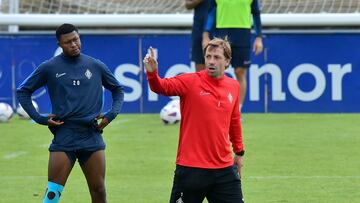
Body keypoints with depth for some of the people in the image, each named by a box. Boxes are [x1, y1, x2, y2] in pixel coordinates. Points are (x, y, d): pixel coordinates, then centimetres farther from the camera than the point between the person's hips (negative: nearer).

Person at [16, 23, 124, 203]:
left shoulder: (96, 66, 8)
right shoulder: (49, 68, 2)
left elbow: (118, 90, 22)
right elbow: (23, 91, 10)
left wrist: (111, 115, 6)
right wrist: (40, 118, 0)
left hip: (92, 136, 2)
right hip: (63, 136, -2)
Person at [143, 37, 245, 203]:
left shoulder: (233, 86, 8)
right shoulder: (191, 82, -6)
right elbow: (163, 86, -23)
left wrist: (239, 152, 30)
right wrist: (152, 73, -44)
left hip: (224, 169, 4)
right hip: (191, 169, -4)